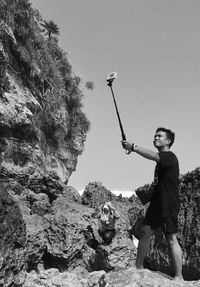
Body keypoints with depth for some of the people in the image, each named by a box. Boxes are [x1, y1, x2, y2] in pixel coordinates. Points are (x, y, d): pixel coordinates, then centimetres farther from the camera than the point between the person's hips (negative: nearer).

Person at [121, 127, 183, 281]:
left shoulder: (170, 157, -11)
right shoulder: (161, 159, 18)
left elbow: (153, 156, -34)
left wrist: (133, 147, -41)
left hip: (169, 204, -9)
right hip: (157, 202, 9)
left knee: (171, 239, -3)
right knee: (145, 233, 8)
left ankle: (179, 277, 9)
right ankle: (138, 267, 18)